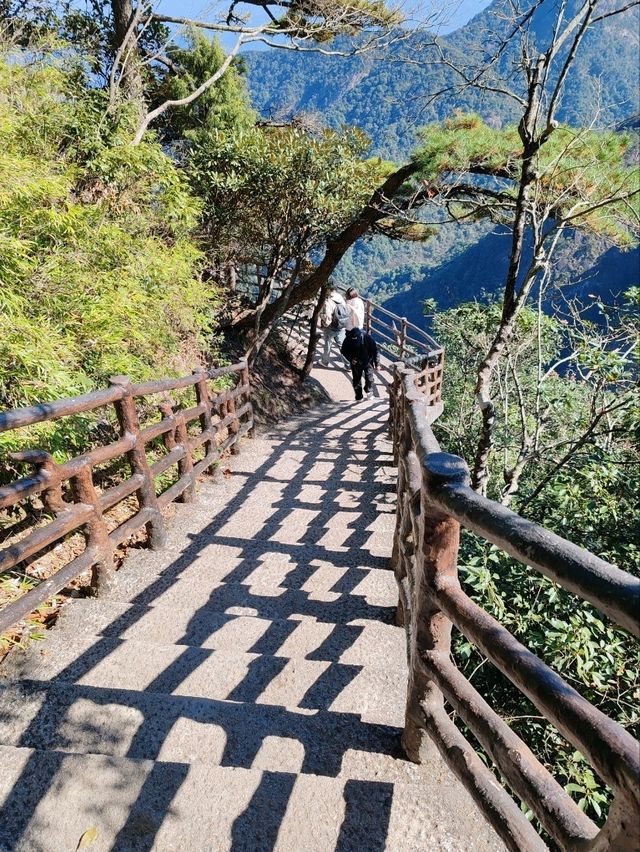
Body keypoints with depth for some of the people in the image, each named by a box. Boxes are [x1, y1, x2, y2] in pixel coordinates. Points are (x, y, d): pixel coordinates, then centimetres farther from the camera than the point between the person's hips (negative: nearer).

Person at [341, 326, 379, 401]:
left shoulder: (368, 338, -21)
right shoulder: (348, 339, -19)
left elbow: (375, 351, -12)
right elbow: (344, 351, -4)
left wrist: (376, 364, -9)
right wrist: (350, 359, -18)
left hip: (368, 362, -1)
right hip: (355, 363, 1)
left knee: (369, 379, 2)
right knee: (357, 380, 10)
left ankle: (368, 390, 25)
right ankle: (358, 396, 25)